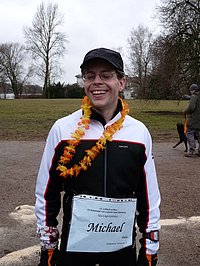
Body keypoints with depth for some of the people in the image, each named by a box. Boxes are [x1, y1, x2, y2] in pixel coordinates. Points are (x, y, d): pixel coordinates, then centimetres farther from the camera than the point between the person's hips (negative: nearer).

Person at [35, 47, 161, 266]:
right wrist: (47, 247, 2)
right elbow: (46, 193, -1)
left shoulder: (139, 132, -5)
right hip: (73, 244, -1)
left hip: (124, 246, 1)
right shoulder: (62, 129, -9)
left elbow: (149, 197, 2)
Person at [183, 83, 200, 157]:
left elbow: (191, 107, -23)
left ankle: (192, 151, -8)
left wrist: (185, 111, -5)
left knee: (190, 134, -3)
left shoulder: (194, 96, -12)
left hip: (193, 119, -8)